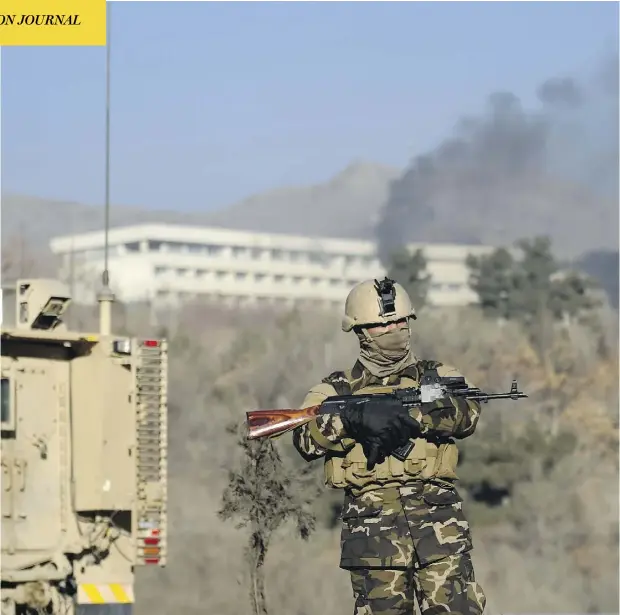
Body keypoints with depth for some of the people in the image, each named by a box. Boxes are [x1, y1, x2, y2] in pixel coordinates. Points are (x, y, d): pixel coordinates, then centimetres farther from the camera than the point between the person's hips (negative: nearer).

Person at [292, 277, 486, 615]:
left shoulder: (438, 377, 16)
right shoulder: (336, 390, 15)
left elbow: (466, 413, -5)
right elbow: (306, 438, -2)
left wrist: (407, 416, -17)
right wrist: (355, 417, -18)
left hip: (437, 515, 0)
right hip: (372, 521, 0)